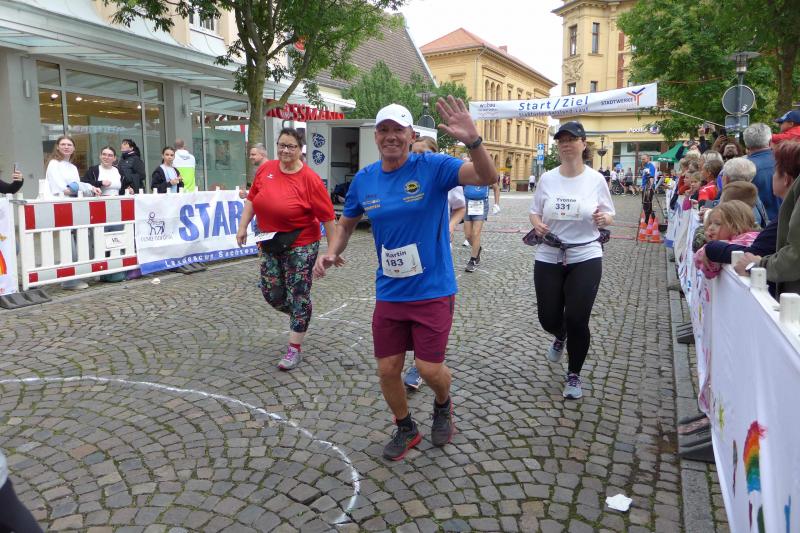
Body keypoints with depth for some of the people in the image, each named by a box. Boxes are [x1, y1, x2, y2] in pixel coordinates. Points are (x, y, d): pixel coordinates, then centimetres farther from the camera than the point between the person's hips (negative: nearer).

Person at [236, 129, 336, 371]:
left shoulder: (310, 179, -16)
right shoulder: (266, 169, -1)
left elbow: (327, 216, -14)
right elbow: (252, 199, 10)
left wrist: (333, 249, -12)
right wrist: (243, 226, 4)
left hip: (300, 245, -5)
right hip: (269, 244, 6)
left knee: (298, 296, 1)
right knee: (271, 293, 11)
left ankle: (295, 349, 15)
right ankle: (300, 317, 41)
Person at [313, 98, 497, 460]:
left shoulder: (433, 168, -11)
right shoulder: (364, 180, 2)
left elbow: (487, 177, -24)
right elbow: (346, 224, 16)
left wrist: (472, 141, -43)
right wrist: (331, 254, -3)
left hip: (432, 291, -4)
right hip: (389, 294, 4)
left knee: (429, 369, -1)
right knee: (387, 370, 9)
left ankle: (443, 405, 37)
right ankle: (405, 428, 37)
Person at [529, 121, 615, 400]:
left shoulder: (596, 179, -3)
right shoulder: (547, 179, 1)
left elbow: (609, 215, 6)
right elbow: (534, 212, 10)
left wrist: (604, 218, -18)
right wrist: (537, 225, -12)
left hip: (586, 257, -2)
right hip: (549, 258, 2)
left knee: (577, 320, -4)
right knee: (549, 319, 6)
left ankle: (574, 375, 21)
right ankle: (560, 336, 47)